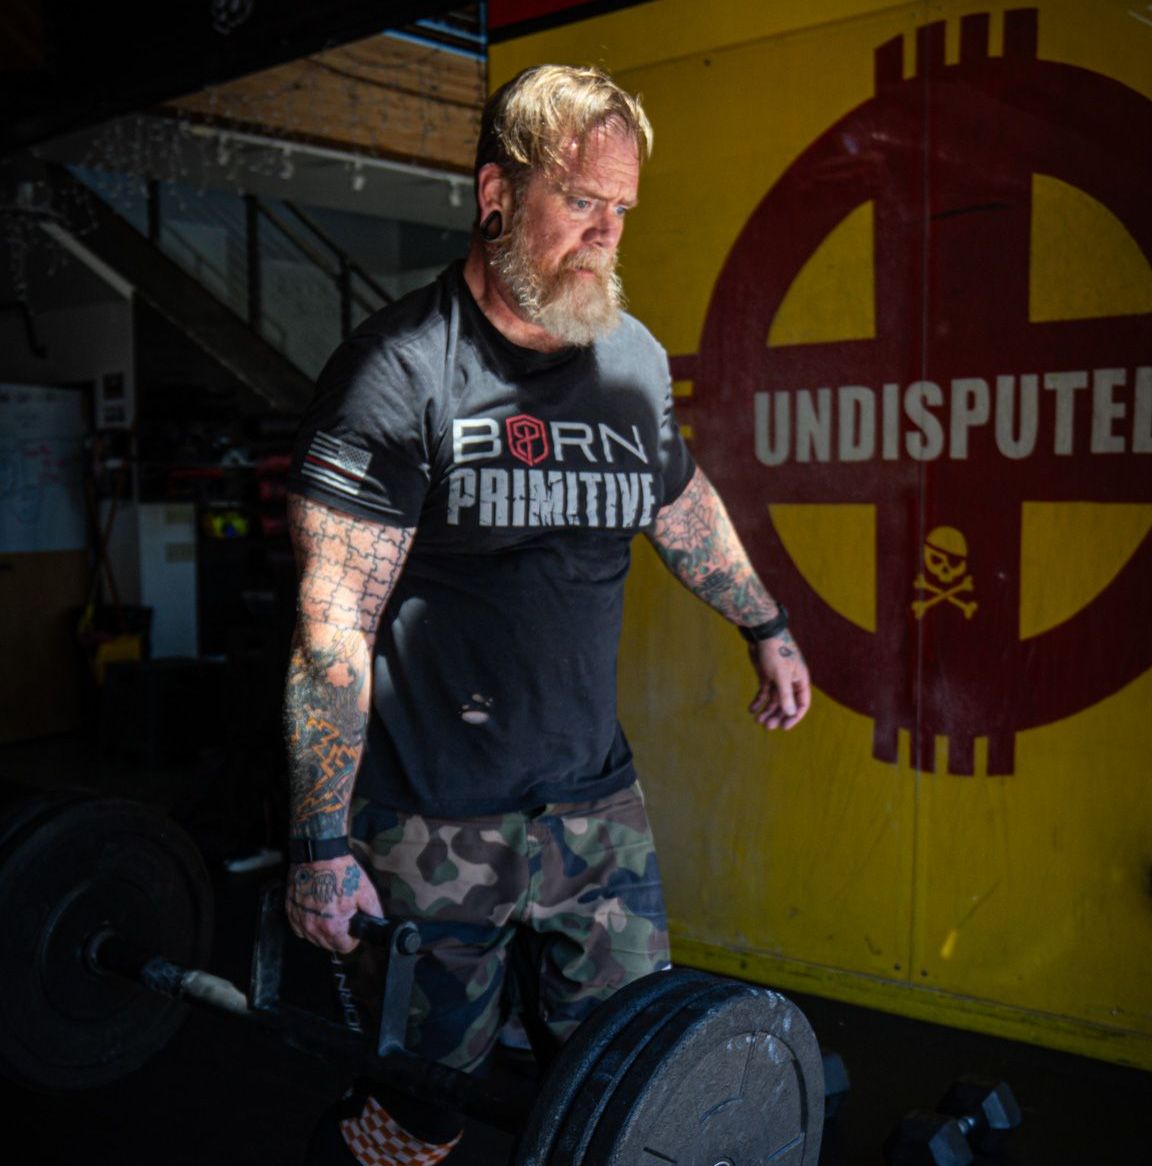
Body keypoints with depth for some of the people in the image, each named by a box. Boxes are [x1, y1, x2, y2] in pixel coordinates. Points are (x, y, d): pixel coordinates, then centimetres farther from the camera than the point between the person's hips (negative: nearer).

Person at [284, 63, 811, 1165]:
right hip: (434, 826, -5)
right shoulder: (398, 368, -13)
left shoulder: (634, 359, 5)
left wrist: (766, 626, 33)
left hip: (598, 807, 5)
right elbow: (333, 624, -15)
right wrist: (321, 844, -15)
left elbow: (681, 504, 24)